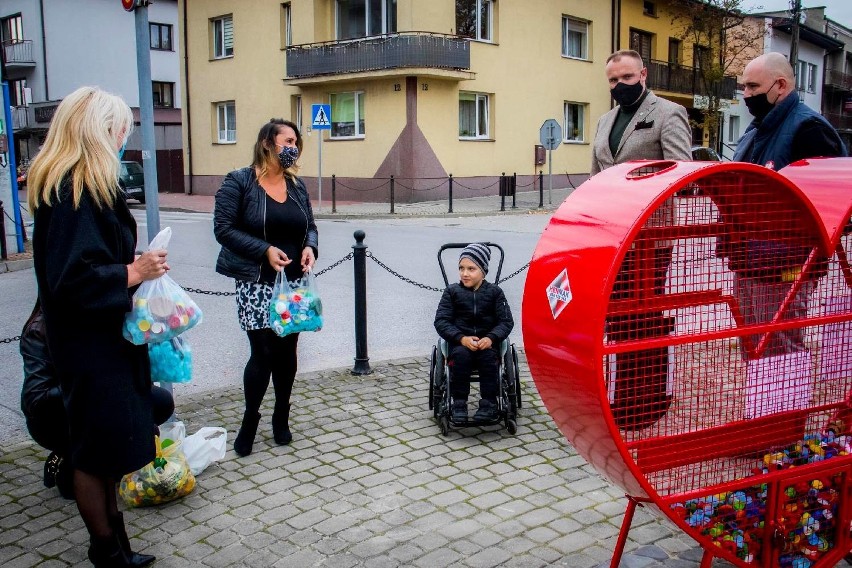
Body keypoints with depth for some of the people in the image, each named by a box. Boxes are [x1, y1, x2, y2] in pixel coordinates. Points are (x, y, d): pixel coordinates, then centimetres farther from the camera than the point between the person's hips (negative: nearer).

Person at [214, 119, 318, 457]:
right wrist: (265, 250, -19)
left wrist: (311, 247, -6)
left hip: (294, 283, 5)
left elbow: (309, 226, 16)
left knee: (287, 352, 9)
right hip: (257, 284, -5)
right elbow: (224, 228, -10)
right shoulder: (239, 182, -6)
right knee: (263, 353, -7)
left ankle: (281, 419, 26)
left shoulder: (296, 185, 11)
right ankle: (250, 421, 15)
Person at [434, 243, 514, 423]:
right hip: (460, 342, 0)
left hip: (487, 342, 0)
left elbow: (506, 321, 0)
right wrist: (462, 338, -19)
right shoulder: (452, 292, 4)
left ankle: (489, 403, -21)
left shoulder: (494, 292, 4)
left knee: (489, 355, -32)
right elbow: (441, 321, -3)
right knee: (460, 355, -32)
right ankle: (459, 403, -22)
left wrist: (491, 338, -20)